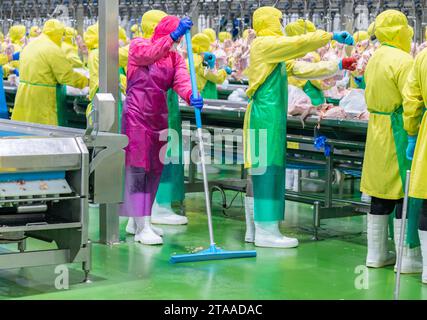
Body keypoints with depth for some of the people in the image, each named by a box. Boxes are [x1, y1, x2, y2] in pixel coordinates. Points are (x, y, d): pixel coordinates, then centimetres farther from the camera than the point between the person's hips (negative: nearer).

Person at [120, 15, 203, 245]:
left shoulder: (175, 58, 11)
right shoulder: (137, 46, -1)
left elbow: (181, 80, -8)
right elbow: (150, 54, -25)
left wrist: (190, 96, -30)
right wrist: (174, 35, -35)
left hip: (159, 118, 6)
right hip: (136, 116, -6)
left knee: (154, 170, 8)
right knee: (138, 168, -9)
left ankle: (139, 220, 19)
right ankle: (143, 227, -11)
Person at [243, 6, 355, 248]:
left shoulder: (275, 52, 22)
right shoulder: (265, 44, -7)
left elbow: (302, 69, 18)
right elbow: (300, 43, -16)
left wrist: (336, 67, 13)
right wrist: (331, 36, -11)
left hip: (271, 116, 10)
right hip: (266, 114, -10)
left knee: (260, 171, 10)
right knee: (267, 169, -10)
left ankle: (254, 229, 15)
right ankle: (266, 232, -9)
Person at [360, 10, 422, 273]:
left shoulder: (375, 60, 11)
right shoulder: (403, 61, -16)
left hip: (377, 133, 9)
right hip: (400, 134, -8)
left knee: (381, 195, 13)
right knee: (405, 194, -3)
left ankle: (377, 253, 19)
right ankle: (408, 258, 1)